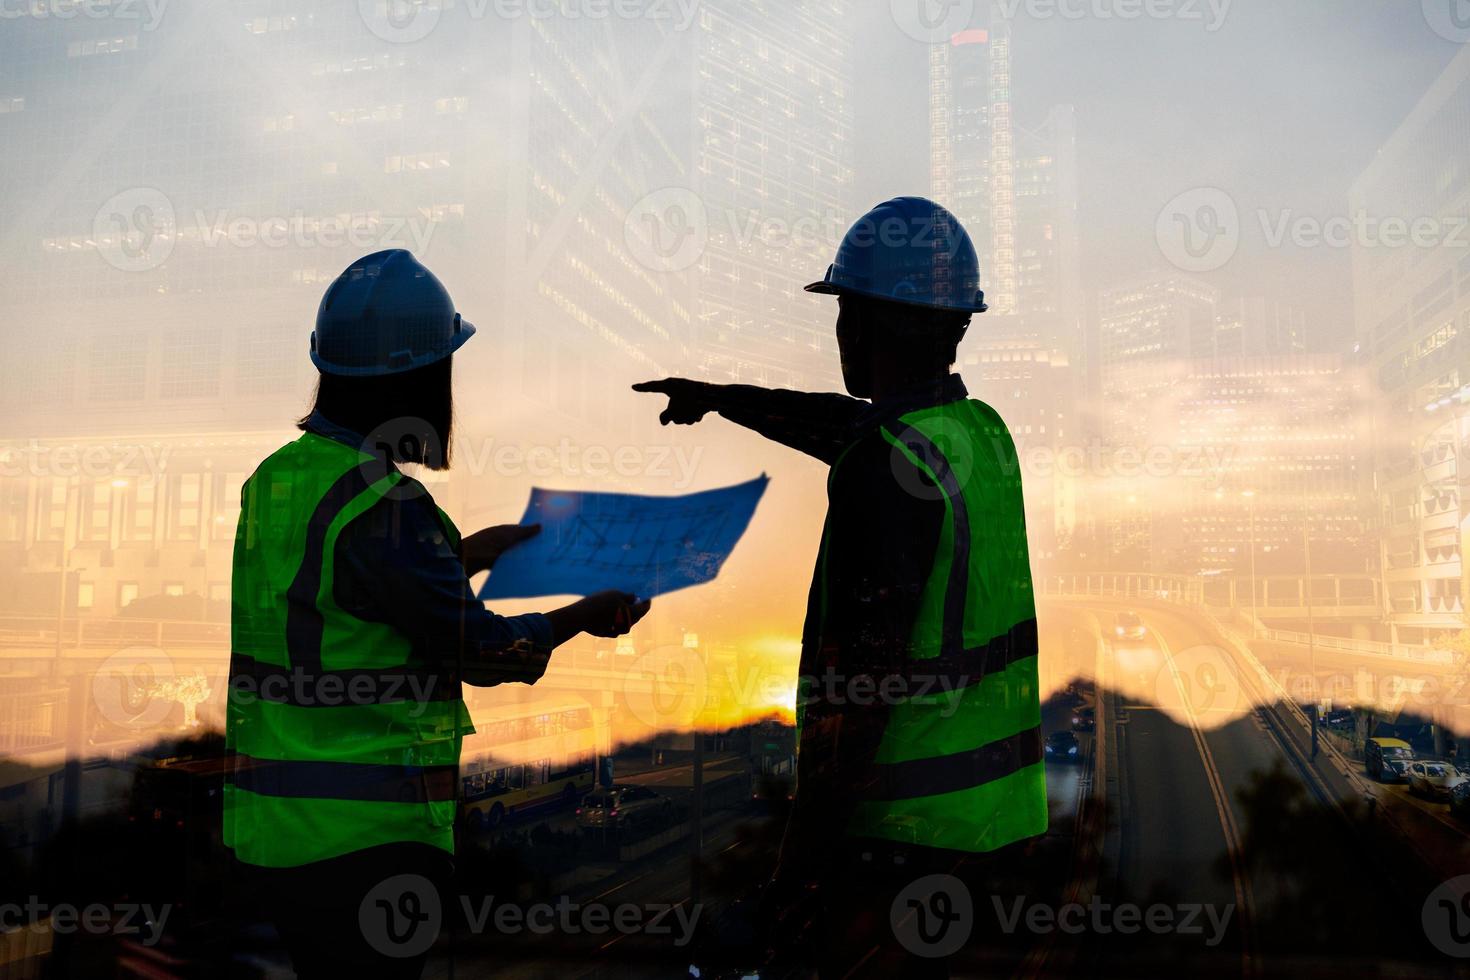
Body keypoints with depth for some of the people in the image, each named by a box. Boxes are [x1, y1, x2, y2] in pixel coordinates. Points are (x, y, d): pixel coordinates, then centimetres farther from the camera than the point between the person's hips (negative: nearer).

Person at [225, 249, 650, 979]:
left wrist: (467, 552, 25)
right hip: (364, 837, -8)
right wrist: (585, 615, 1)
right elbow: (480, 649, -15)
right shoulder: (380, 503, -22)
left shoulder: (278, 475, 5)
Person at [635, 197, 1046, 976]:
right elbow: (844, 424, 23)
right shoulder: (984, 430, 6)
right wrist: (719, 398, 36)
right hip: (986, 795, 9)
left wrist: (803, 851, -17)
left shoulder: (885, 470, -21)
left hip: (901, 816, -9)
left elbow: (859, 677, -23)